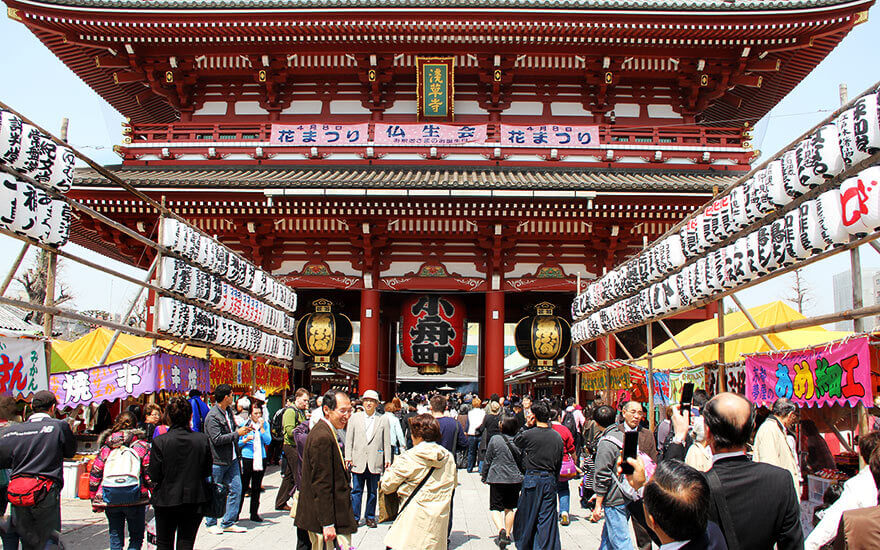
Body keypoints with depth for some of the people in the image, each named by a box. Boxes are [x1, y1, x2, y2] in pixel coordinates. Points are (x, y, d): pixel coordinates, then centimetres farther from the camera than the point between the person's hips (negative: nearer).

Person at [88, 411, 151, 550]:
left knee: (115, 538, 15)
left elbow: (94, 474, 6)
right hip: (135, 500, -2)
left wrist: (94, 500, 14)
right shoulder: (143, 446, -1)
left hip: (110, 500, 3)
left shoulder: (106, 447, 7)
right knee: (136, 537, 10)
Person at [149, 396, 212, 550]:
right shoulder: (202, 439, -10)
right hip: (194, 500, 1)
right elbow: (207, 471, -1)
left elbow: (154, 475, -10)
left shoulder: (159, 442, -15)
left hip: (166, 500, -1)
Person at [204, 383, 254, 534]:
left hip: (232, 459, 8)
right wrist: (237, 433, -18)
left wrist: (243, 429, 3)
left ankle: (228, 523, 18)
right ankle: (211, 523, 22)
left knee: (236, 489, 7)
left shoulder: (228, 411, 9)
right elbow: (217, 439, -23)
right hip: (218, 461, -8)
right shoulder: (212, 416, -18)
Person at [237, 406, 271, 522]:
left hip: (260, 459, 3)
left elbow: (268, 441, -3)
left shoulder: (265, 424, 7)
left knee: (257, 488, 8)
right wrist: (246, 440, -17)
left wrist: (261, 427, -10)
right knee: (242, 487, -2)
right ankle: (236, 513, 10)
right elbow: (237, 443, 3)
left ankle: (254, 514, 17)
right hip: (247, 459, -2)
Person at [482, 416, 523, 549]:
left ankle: (501, 530, -20)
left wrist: (484, 476, 10)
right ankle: (507, 535, 23)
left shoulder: (495, 439, -9)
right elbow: (523, 462, 6)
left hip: (497, 479, -3)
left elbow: (488, 460, -3)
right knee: (509, 508, 17)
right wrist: (521, 478, 21)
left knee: (495, 508, 3)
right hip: (515, 479, 3)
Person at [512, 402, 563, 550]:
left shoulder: (528, 434, -12)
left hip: (532, 479, -3)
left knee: (526, 518, 12)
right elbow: (559, 463, 10)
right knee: (547, 519, 8)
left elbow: (515, 442, 9)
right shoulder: (557, 437, 3)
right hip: (550, 480, 4)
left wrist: (528, 426, 6)